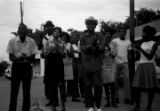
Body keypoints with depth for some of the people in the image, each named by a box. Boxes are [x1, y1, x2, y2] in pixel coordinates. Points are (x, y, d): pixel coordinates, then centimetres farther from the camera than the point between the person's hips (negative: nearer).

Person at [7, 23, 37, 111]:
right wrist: (19, 58, -23)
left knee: (26, 92, 6)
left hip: (27, 67, 1)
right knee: (14, 91, 1)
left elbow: (33, 57, -2)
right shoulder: (12, 41, -5)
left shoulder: (31, 42, -4)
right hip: (16, 67, 0)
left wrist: (25, 57, -22)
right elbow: (11, 57, -3)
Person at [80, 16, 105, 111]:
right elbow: (83, 48, -4)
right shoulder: (83, 37, 9)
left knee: (98, 85, -2)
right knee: (88, 86, 3)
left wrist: (90, 48, -14)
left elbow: (102, 48, -2)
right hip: (86, 64, 0)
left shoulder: (99, 36, 9)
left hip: (97, 64, 0)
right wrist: (94, 46, -14)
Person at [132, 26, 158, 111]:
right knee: (137, 87, -2)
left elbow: (150, 56, -13)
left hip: (149, 66, -5)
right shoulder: (142, 44, 15)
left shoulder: (154, 44, -1)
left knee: (150, 88, 0)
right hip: (140, 66, 5)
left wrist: (140, 49, -17)